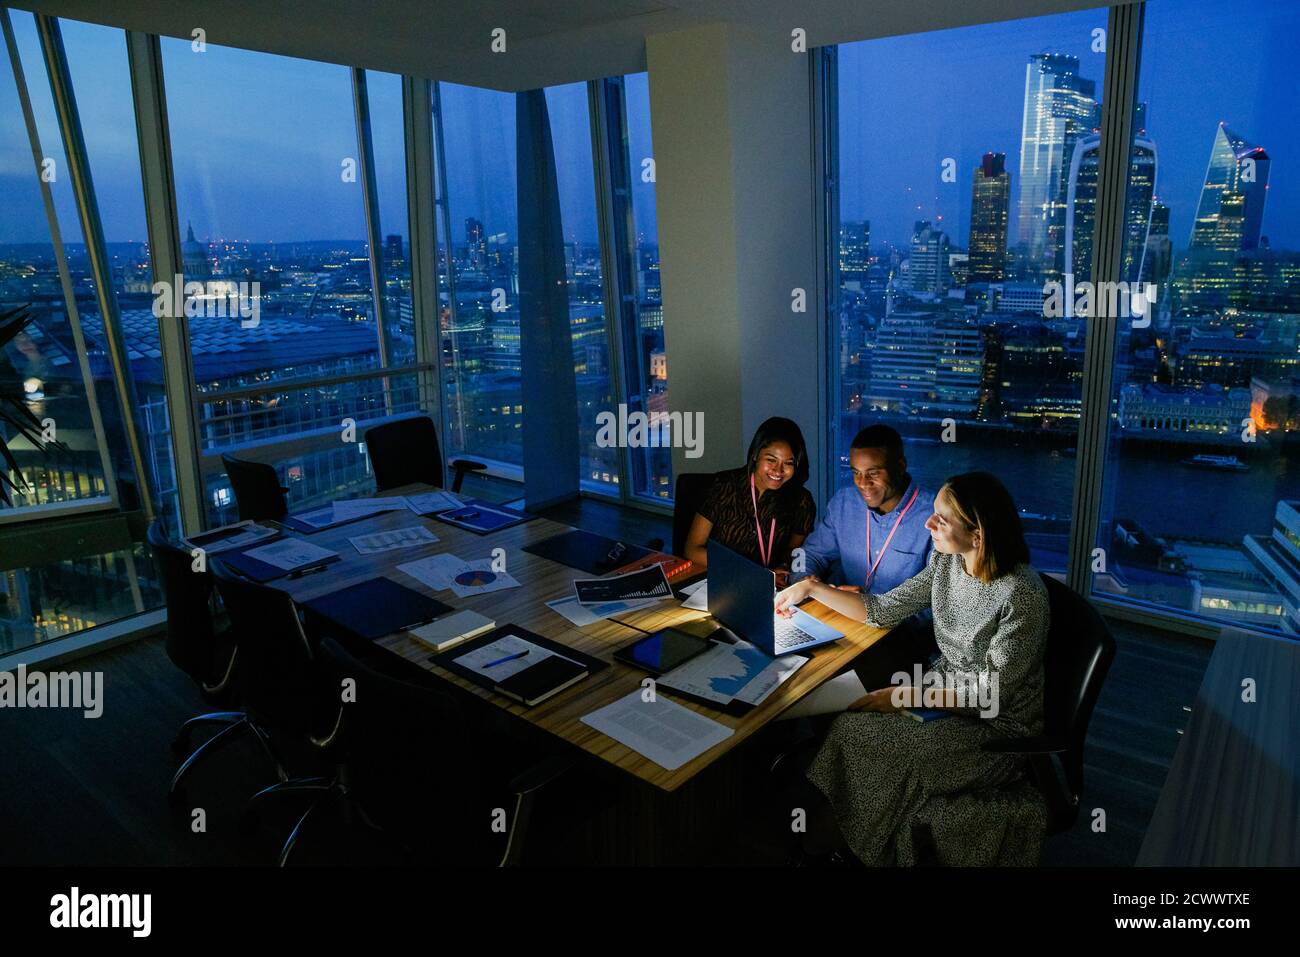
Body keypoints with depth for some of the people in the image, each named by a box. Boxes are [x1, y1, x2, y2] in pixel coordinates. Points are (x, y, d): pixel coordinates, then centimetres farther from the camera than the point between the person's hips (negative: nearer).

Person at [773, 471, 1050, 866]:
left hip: (997, 725, -7)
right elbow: (884, 610, 4)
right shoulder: (947, 563, -4)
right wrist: (811, 588, 2)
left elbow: (991, 693, -21)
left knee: (854, 733, -19)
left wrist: (906, 695, -22)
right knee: (848, 720, -13)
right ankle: (819, 831, 4)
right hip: (947, 689, 7)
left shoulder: (1021, 594, -26)